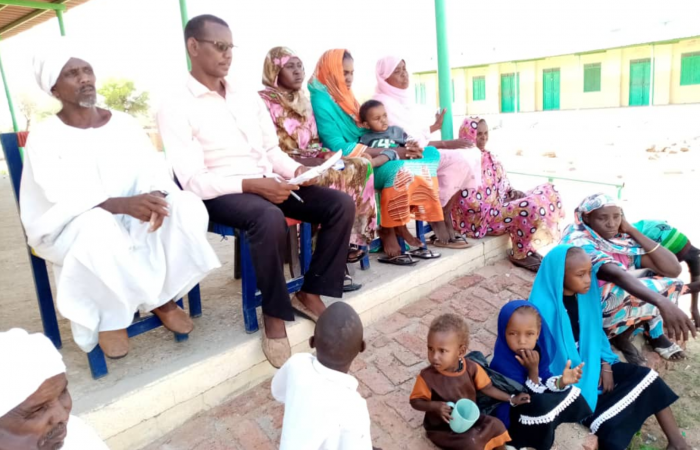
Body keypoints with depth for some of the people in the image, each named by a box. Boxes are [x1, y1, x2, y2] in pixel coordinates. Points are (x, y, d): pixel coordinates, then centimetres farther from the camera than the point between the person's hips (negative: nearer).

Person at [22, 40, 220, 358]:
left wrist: (157, 197, -27)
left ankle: (162, 298, -8)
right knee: (96, 226, -39)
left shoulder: (125, 123, 6)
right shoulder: (44, 136, -6)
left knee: (188, 208, -23)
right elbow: (62, 197, -19)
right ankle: (109, 317, -12)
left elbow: (153, 170, -3)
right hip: (70, 228, -3)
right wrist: (122, 204, -36)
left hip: (131, 219, 3)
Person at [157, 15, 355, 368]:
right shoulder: (176, 109, -4)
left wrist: (296, 170, -5)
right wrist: (251, 184, -25)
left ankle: (310, 294, -2)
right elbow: (194, 181, -13)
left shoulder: (249, 99, 17)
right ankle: (274, 313, -17)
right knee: (270, 218, -39)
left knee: (341, 203, -12)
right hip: (222, 194, -6)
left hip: (268, 183, 7)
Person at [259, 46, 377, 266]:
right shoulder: (264, 101, -5)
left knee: (361, 166, -13)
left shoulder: (303, 100, 20)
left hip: (311, 158, 8)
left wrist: (326, 155, -1)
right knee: (333, 175, -30)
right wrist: (302, 161, -21)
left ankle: (352, 238, -16)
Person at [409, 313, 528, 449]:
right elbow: (415, 401, -14)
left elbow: (487, 388, 0)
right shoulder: (427, 376, -25)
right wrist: (435, 406, -31)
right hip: (442, 428, -4)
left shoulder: (471, 368, -15)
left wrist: (511, 399, 2)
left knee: (496, 425, -8)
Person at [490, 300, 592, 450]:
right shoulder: (502, 364, -32)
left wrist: (561, 381, -24)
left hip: (536, 406, 7)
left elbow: (546, 382, -4)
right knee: (542, 405, -30)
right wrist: (533, 370, -35)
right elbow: (529, 397, -24)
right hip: (512, 417, -7)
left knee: (568, 392, -1)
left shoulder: (537, 349, -12)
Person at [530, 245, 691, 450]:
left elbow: (595, 332, 10)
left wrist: (605, 365, -1)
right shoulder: (545, 309, -27)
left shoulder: (585, 295, -3)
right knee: (608, 424, -22)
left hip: (591, 364, 8)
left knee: (645, 377, -2)